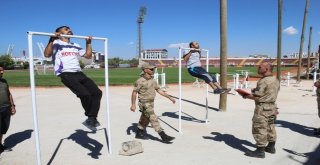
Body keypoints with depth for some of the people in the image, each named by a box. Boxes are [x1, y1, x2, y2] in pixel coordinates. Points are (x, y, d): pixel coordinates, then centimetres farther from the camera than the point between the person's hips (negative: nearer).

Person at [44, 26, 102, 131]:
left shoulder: (75, 46, 28)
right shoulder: (56, 43, 8)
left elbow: (88, 55, 30)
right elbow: (47, 54, -9)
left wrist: (88, 43, 25)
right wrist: (52, 39, -15)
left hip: (79, 73, 7)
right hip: (66, 74, -7)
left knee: (97, 92, -8)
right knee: (85, 94, -24)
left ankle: (91, 119, -1)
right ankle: (91, 117, -1)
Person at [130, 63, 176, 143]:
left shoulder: (152, 80, 6)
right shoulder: (140, 81, -16)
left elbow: (159, 90, 11)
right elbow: (134, 92, -12)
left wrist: (170, 97, 7)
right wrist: (133, 104, -15)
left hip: (151, 103, 8)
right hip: (144, 104, -8)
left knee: (145, 120, 19)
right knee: (154, 119, -11)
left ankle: (139, 133, 35)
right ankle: (164, 137, -11)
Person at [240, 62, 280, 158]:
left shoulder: (263, 81, -21)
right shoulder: (276, 80, 8)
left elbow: (257, 97, -22)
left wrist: (246, 96, -7)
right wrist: (256, 90, 13)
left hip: (263, 108, -10)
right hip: (272, 107, 10)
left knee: (259, 129, -2)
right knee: (270, 127, 20)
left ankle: (260, 151, 5)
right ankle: (271, 147, 33)